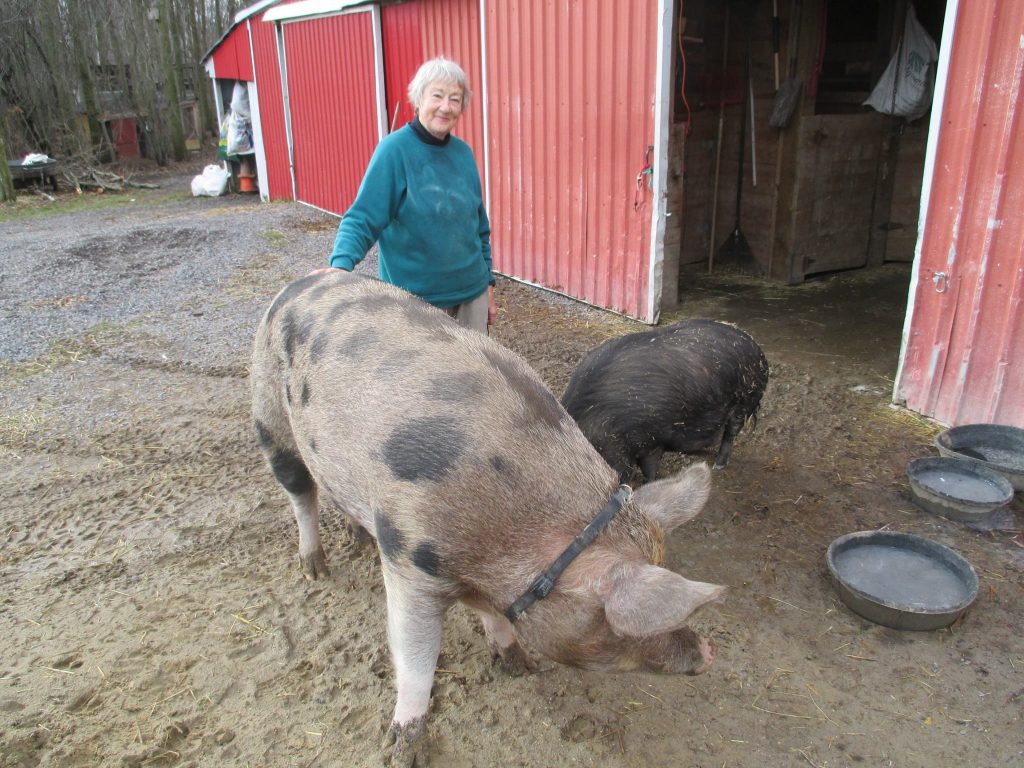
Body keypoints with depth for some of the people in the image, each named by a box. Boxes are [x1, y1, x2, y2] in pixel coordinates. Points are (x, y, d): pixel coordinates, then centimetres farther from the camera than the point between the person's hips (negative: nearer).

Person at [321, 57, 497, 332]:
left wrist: (488, 284, 14)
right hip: (417, 300, -5)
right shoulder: (394, 150, -12)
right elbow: (362, 219, -16)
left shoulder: (463, 152, 4)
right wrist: (341, 264, -34)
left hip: (472, 293, 5)